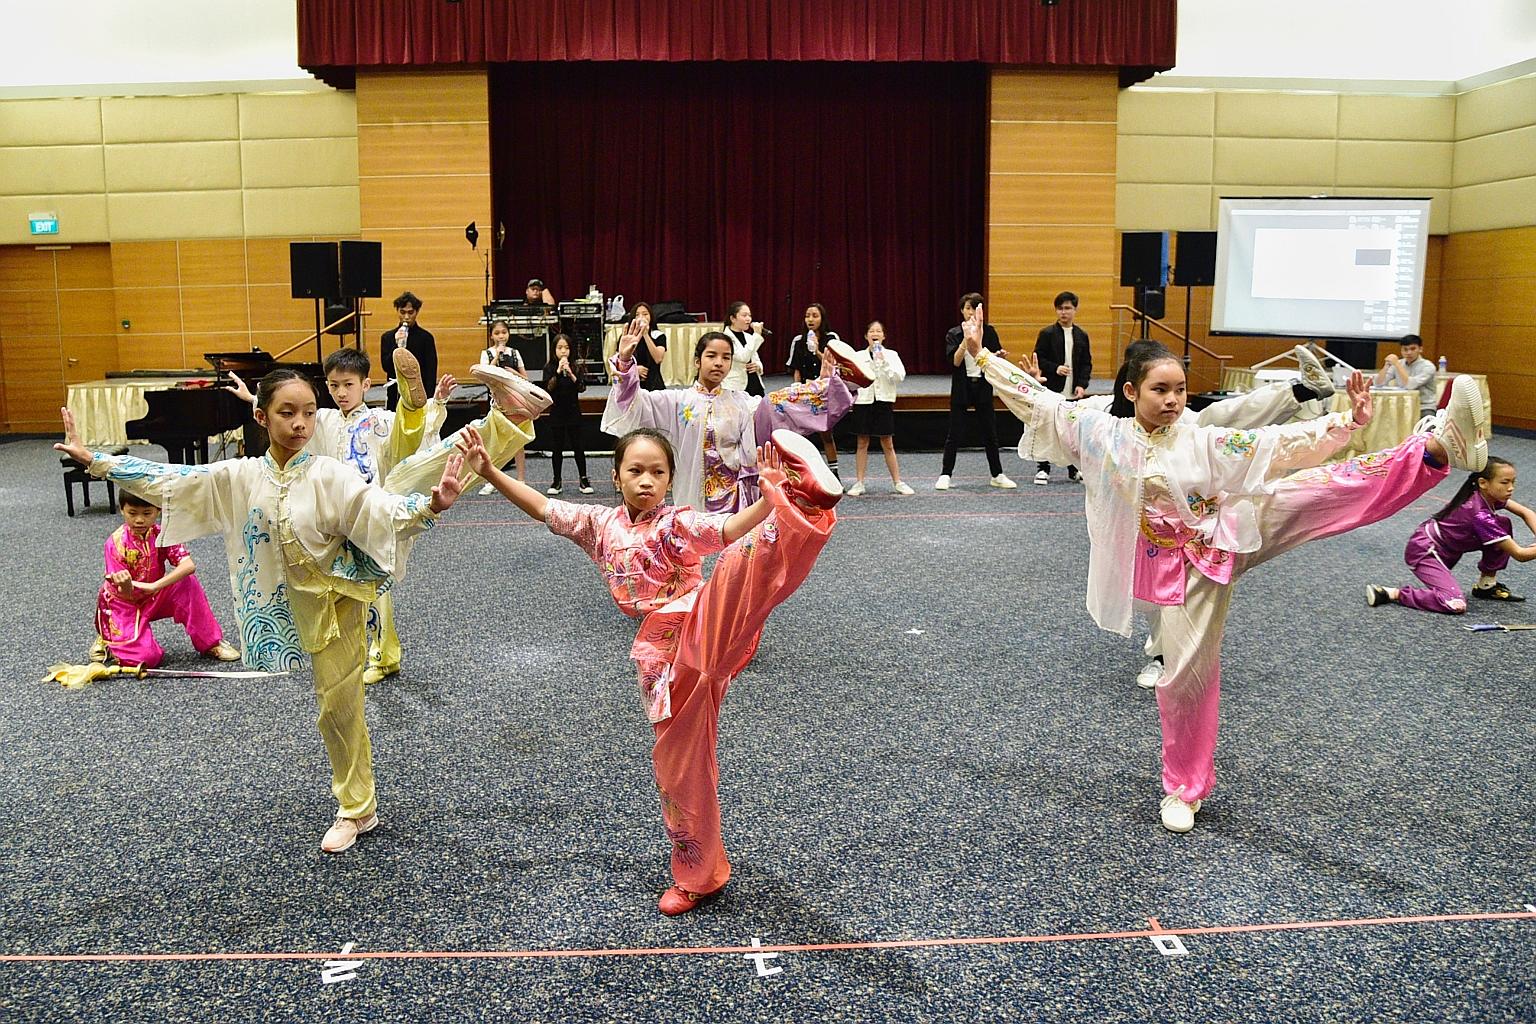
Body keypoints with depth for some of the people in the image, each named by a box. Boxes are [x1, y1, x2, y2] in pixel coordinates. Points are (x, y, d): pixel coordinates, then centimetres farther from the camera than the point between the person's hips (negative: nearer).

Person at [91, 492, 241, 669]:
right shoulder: (116, 543, -19)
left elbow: (189, 565, -29)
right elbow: (125, 594, -22)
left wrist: (153, 586, -39)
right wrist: (125, 586, -46)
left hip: (153, 599, 3)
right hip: (123, 604, -3)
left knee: (188, 583, -26)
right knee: (148, 657, -24)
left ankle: (210, 643, -13)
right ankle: (107, 640, 11)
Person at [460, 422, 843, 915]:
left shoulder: (679, 523, -2)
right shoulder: (601, 524, 13)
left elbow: (730, 528, -19)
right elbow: (543, 508, 18)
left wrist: (770, 499, -37)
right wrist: (490, 472, 12)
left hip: (701, 627, -5)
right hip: (661, 655, 5)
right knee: (677, 761, 10)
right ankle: (698, 875, 24)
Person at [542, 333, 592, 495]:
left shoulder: (576, 366, 0)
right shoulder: (549, 368, -1)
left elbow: (582, 388, -9)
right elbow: (548, 389, -13)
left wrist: (571, 374, -24)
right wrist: (558, 372, -23)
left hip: (573, 411, 0)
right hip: (556, 412, 0)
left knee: (578, 446, 2)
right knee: (556, 448, 5)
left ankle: (583, 479, 10)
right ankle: (556, 481, 14)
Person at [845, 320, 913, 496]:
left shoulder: (891, 355, 3)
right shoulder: (858, 356, 4)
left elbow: (899, 376, -10)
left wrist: (884, 362, -17)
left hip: (883, 402, -1)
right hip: (863, 401, 1)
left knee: (887, 444, 3)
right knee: (862, 443, 5)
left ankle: (897, 482, 10)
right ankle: (860, 483, 10)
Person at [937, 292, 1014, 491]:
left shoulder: (988, 332, 3)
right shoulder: (954, 334, -1)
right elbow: (955, 361, -14)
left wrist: (998, 355, -17)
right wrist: (966, 339, -22)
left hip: (982, 387, 2)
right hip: (961, 388, -1)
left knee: (990, 433, 7)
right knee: (954, 435, 0)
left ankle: (997, 475, 16)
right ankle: (945, 475, 8)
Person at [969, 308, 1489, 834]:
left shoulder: (1203, 442, 0)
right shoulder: (1099, 433, -3)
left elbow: (1280, 445, -2)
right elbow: (1036, 400, -2)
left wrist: (1344, 422, -13)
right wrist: (982, 355, -4)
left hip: (1229, 538, 1)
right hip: (1182, 568, -1)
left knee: (1328, 491, -18)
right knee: (1188, 675, 2)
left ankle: (1439, 445, -28)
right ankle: (1184, 789, 20)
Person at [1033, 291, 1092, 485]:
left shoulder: (1082, 336, 10)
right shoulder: (1047, 334, 0)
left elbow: (1087, 364, 10)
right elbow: (1038, 359, -2)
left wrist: (1082, 385, -4)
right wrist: (1055, 369, -18)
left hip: (1074, 393, 3)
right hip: (1051, 391, -3)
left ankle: (1074, 469, 18)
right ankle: (1043, 469, 8)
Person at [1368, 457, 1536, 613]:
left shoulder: (1490, 496, -4)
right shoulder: (1480, 515, -27)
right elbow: (1519, 554, -22)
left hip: (1446, 548, 9)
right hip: (1424, 552, -9)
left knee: (1503, 525, 2)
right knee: (1455, 604, -28)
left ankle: (1486, 585, 13)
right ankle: (1390, 593, -14)